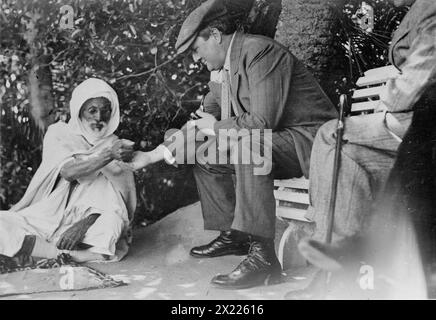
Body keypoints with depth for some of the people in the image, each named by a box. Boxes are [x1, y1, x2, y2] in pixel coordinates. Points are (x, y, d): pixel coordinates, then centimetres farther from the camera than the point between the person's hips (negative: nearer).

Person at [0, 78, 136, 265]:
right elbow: (68, 171, -16)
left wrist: (87, 223, -22)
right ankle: (66, 256, -28)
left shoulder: (115, 145, 6)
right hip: (48, 218, 1)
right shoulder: (59, 134, 5)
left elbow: (117, 207, -3)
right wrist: (108, 155, -31)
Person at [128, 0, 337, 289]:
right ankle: (235, 236, 16)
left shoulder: (259, 50, -18)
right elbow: (203, 121, 16)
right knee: (206, 156, 10)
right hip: (274, 142, 10)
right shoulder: (225, 67, 11)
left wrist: (217, 127, -9)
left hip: (309, 140, -9)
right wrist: (150, 156, 12)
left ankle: (263, 256, -31)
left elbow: (263, 121, -26)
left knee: (249, 145, -35)